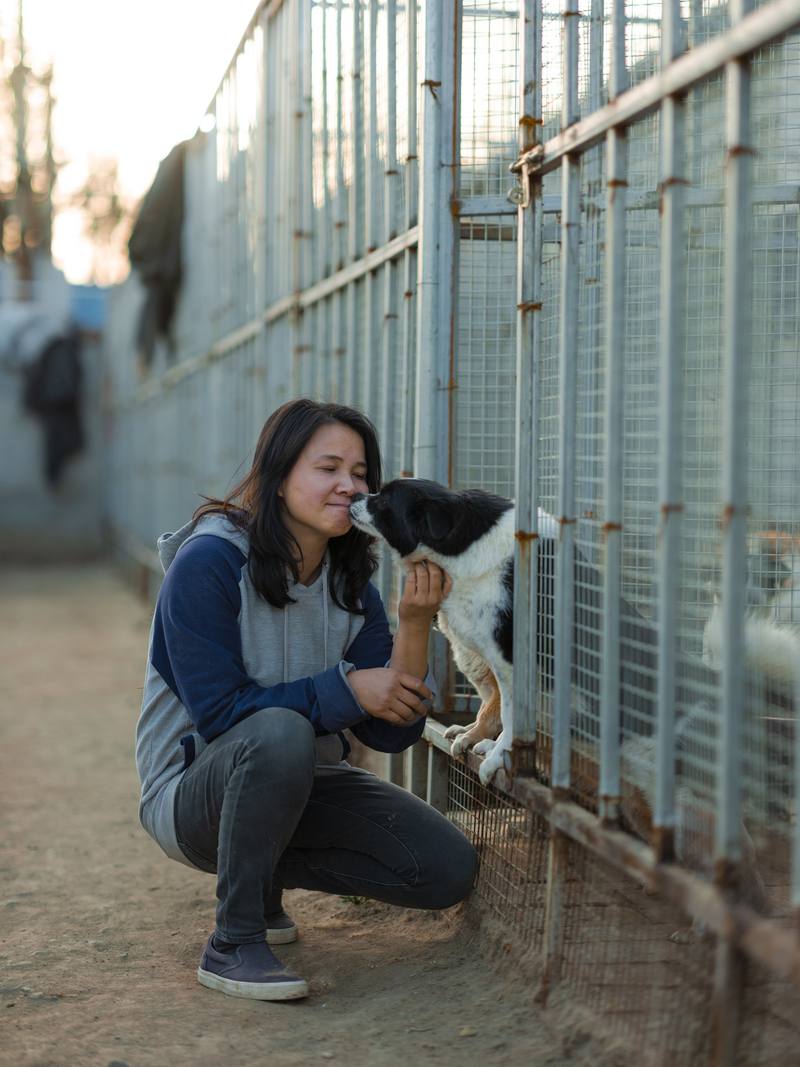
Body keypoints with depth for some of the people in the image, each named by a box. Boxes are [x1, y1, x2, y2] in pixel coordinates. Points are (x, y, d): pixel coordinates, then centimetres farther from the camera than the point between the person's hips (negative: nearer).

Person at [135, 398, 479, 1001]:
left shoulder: (350, 581, 1)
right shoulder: (208, 562, -18)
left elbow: (391, 733, -6)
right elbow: (219, 711, -22)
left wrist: (414, 627, -20)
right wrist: (346, 689, -25)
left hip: (300, 785, 7)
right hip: (195, 791, -6)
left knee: (450, 870, -8)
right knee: (281, 733, -39)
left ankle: (267, 873, 12)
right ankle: (233, 943, -23)